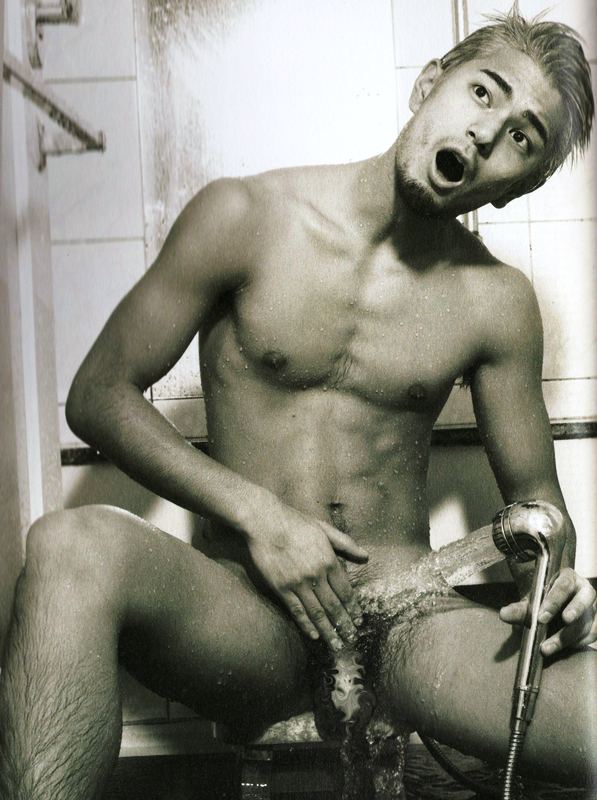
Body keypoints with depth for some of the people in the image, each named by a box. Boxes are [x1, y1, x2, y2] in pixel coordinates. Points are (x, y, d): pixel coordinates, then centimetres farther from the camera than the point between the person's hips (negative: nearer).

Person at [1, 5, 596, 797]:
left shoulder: (496, 301, 5)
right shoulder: (245, 220, -2)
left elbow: (533, 490, 16)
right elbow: (99, 395, 1)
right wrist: (255, 513, -11)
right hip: (247, 612, -1)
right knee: (76, 545, -34)